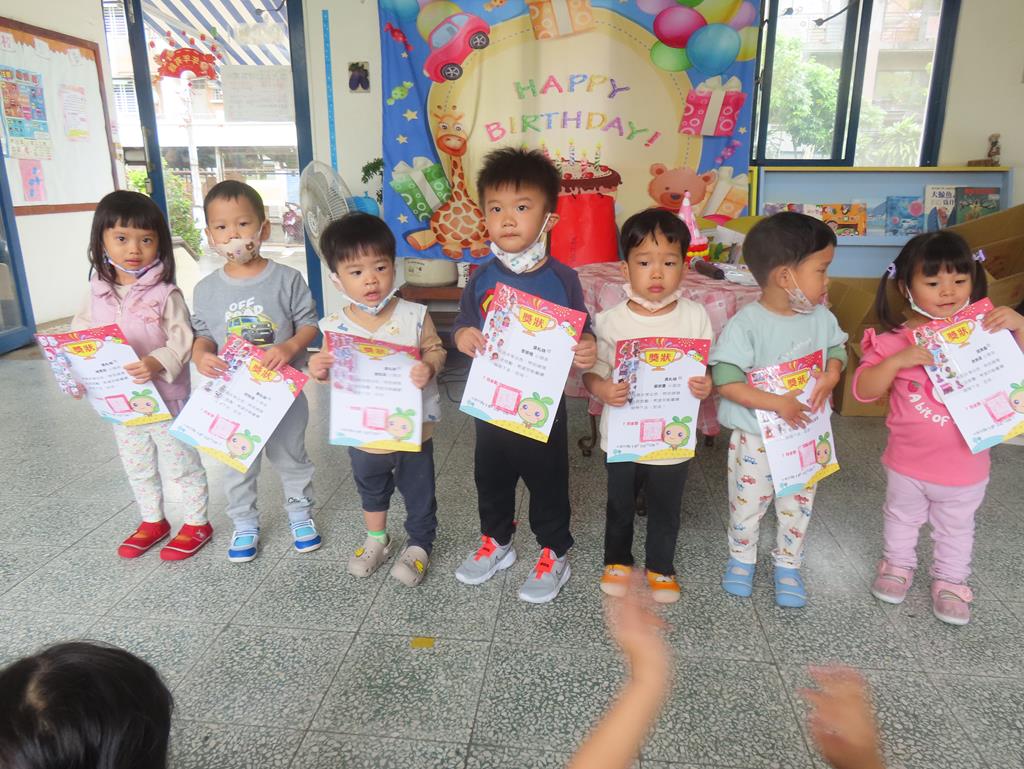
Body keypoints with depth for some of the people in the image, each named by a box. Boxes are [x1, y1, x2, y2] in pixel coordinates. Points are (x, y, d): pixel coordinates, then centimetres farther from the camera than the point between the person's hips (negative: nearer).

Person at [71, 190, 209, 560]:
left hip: (166, 398, -6)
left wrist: (158, 363, -35)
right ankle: (152, 521, 41)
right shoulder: (97, 293, 0)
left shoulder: (164, 294, -15)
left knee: (181, 464, 10)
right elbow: (80, 336, 7)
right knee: (137, 468, 22)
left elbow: (182, 340, -18)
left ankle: (197, 523, 28)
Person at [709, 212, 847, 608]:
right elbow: (726, 382, -25)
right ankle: (741, 557, 40)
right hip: (755, 439, -4)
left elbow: (836, 348, 12)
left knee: (798, 507, 18)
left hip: (806, 436, 5)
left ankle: (788, 564, 40)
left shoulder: (821, 317, -5)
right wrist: (777, 403, -28)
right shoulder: (746, 324, -23)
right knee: (747, 504, 14)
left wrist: (832, 374, -11)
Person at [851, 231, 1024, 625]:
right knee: (902, 519, 24)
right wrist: (898, 360, -32)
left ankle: (950, 580, 44)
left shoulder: (983, 331, -10)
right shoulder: (895, 340, -14)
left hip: (966, 465, 1)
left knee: (956, 529, 22)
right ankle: (897, 564, 48)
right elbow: (863, 389, -18)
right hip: (908, 463, -1)